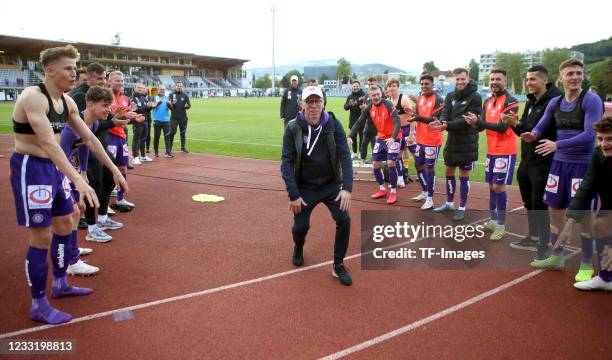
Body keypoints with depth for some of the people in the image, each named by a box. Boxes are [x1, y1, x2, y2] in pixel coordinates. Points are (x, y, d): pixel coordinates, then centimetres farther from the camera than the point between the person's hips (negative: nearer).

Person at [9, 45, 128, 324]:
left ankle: (60, 284, 35)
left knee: (64, 225, 17)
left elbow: (89, 138, 11)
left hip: (54, 166, 9)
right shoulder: (33, 97, -22)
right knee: (41, 237, -4)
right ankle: (38, 305, 10)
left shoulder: (67, 102, 4)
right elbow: (48, 143, -34)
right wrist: (78, 180, -42)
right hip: (30, 167, -9)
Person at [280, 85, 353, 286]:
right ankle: (298, 248, 39)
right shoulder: (292, 128, -13)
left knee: (344, 220, -14)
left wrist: (347, 188, -22)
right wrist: (293, 195, -17)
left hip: (331, 185, 1)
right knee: (301, 226, 0)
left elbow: (345, 157, -12)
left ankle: (338, 266, 7)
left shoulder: (334, 125, -11)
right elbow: (286, 163, -13)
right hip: (305, 187, 0)